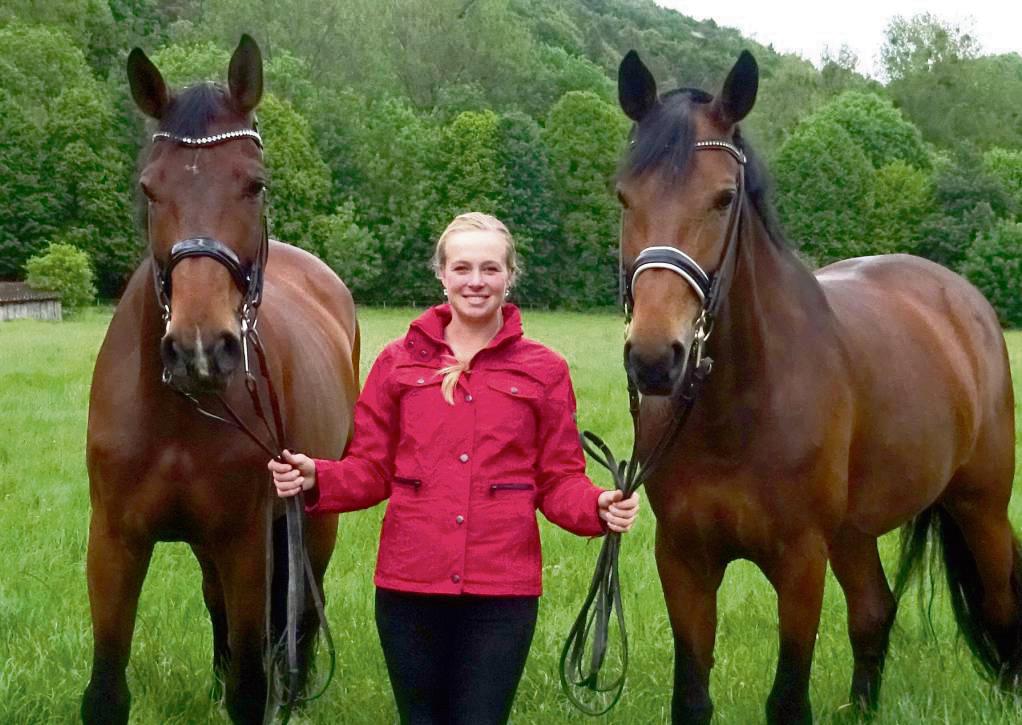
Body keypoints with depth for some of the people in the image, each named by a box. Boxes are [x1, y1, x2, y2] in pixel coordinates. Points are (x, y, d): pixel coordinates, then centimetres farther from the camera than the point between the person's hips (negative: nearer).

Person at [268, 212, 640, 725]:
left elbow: (559, 481, 5)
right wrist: (315, 479, -12)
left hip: (503, 590, -1)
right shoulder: (399, 362, 6)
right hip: (409, 585, 1)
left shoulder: (543, 370, 4)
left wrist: (598, 508, -16)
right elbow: (369, 470, 7)